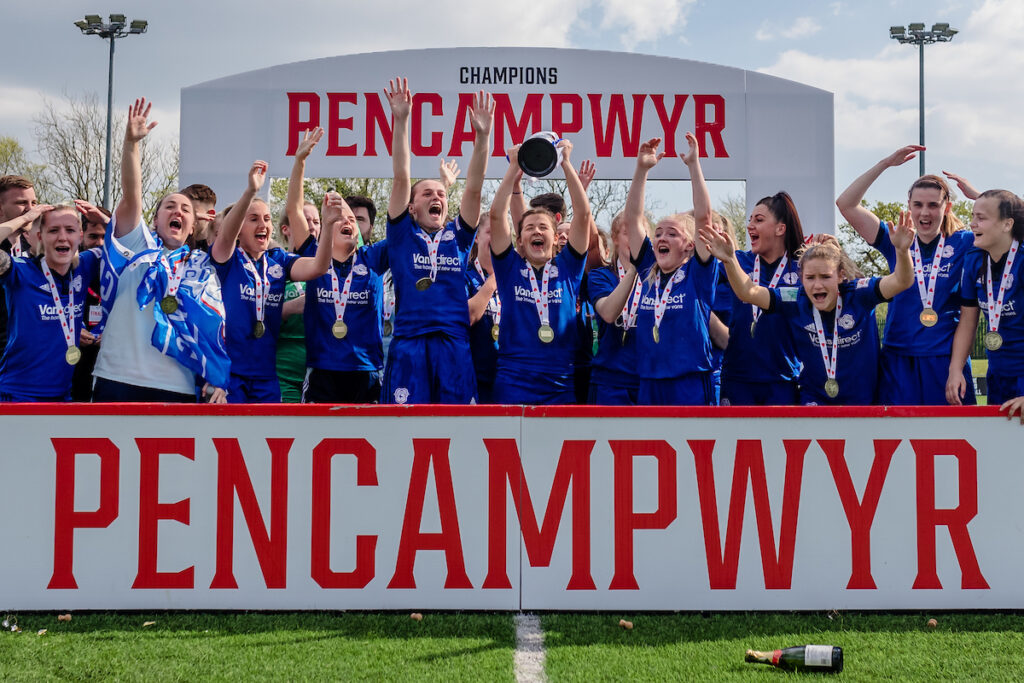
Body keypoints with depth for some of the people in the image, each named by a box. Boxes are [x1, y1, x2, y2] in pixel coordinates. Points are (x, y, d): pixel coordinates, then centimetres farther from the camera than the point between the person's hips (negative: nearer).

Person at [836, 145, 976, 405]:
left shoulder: (965, 244, 4)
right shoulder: (896, 242, 6)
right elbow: (845, 204, 0)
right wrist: (886, 163, -4)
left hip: (946, 359, -1)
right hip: (899, 361, 1)